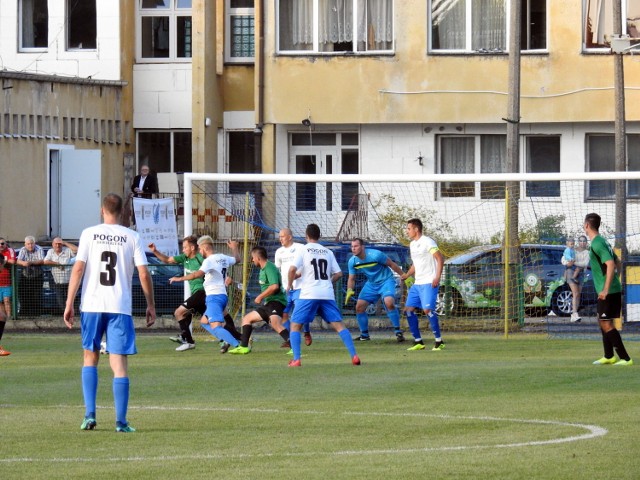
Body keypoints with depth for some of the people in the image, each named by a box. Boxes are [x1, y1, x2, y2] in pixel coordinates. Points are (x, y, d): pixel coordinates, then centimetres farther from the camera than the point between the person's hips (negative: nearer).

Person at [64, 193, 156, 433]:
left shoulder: (89, 234, 1)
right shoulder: (132, 237, 2)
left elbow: (78, 269, -4)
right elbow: (144, 274, -1)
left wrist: (69, 304, -2)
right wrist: (151, 305, 9)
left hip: (92, 305, 1)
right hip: (121, 306, -1)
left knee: (90, 358, 16)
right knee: (119, 365, 0)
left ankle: (89, 415, 6)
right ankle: (121, 422, -4)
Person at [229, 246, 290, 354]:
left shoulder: (270, 268, -14)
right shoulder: (263, 269, 17)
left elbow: (274, 286, -27)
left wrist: (260, 297, -18)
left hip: (276, 302, -11)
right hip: (268, 304, 11)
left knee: (275, 324, -32)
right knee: (247, 318, 18)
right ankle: (243, 347, 20)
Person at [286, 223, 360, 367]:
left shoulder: (304, 250, 2)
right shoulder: (328, 252, 14)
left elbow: (292, 269, -10)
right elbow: (338, 273, 12)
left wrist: (289, 283, 7)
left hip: (308, 295, -3)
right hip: (327, 295, 3)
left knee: (295, 325, 6)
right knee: (339, 325, 5)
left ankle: (296, 360, -7)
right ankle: (354, 356, -5)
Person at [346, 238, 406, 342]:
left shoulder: (375, 255, -24)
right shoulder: (352, 262, -7)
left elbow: (391, 264, -12)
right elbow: (351, 278, 5)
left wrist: (404, 275, -8)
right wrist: (349, 290, -14)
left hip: (386, 281, -6)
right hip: (371, 283, 6)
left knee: (389, 303, -29)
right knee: (359, 306, -3)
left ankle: (398, 332, -15)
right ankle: (364, 334, 15)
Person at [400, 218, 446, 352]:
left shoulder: (427, 242, -9)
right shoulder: (412, 244, 18)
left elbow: (440, 258, -13)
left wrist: (437, 277, -22)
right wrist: (407, 275, 11)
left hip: (429, 283, -9)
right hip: (417, 284, 9)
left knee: (427, 309, -19)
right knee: (408, 309, 3)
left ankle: (439, 342, -11)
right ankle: (418, 342, 9)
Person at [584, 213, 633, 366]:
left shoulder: (597, 244, -16)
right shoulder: (603, 241, 15)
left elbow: (610, 264, -26)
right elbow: (618, 263, 22)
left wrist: (606, 289, -26)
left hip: (608, 292, -10)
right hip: (614, 289, 10)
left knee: (606, 324, -8)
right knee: (602, 322, 18)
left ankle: (625, 358, -10)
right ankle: (609, 357, 26)